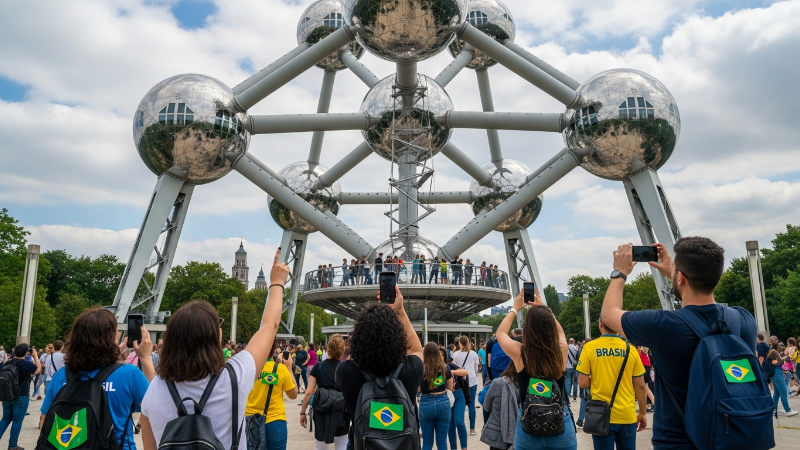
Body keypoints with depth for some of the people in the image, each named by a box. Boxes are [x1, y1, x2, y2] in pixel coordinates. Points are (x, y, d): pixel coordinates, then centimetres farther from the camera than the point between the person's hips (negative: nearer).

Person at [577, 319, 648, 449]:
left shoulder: (590, 347, -8)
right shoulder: (630, 349, -4)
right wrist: (643, 413, 13)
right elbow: (640, 386, 1)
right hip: (627, 416, 2)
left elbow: (583, 383, -8)